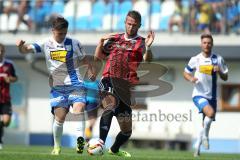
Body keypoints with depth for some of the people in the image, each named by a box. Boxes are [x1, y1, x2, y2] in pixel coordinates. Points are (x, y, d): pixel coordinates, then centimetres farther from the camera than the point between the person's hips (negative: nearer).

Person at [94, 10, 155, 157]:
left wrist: (148, 47, -31)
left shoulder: (141, 43, 7)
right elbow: (98, 57, 22)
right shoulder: (114, 39, 17)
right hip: (109, 80, 0)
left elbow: (147, 60, -11)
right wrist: (101, 42, 5)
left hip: (125, 86, 1)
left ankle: (114, 149, 39)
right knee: (110, 107, -34)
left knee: (127, 130, 9)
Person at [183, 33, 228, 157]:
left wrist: (219, 71, -16)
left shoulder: (218, 59, 3)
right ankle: (205, 135, -6)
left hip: (211, 95, 3)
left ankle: (197, 147, 27)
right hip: (198, 94, -3)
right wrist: (190, 78, -11)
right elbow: (185, 73, 11)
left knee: (206, 123, 9)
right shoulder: (195, 59, 0)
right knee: (210, 113, -29)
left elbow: (225, 78, 6)